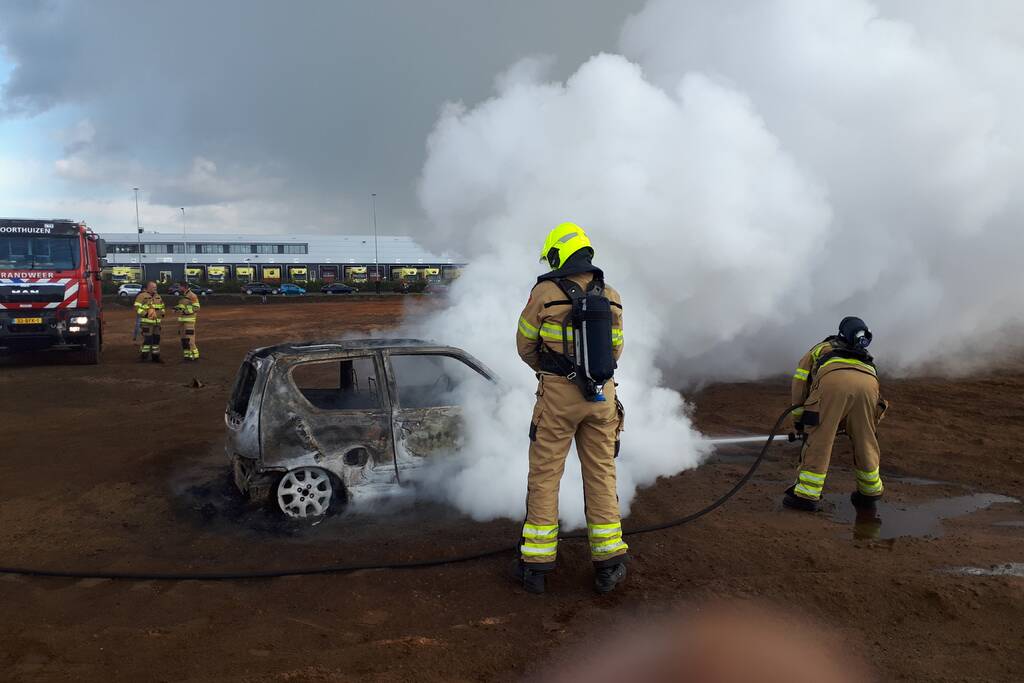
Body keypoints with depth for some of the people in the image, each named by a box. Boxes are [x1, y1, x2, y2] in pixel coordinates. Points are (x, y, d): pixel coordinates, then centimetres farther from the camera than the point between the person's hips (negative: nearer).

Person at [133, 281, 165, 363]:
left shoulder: (158, 296, 14)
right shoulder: (142, 296, -7)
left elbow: (162, 306, 26)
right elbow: (137, 308, -13)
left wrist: (162, 315, 12)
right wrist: (146, 314, -21)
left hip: (157, 322, 7)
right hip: (147, 322, -7)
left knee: (156, 339, 7)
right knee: (147, 339, -11)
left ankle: (155, 357, 13)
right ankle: (143, 356, -2)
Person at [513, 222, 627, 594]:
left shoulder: (545, 292, -9)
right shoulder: (611, 297, 3)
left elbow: (525, 345, 2)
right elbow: (615, 350, 11)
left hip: (557, 396, -3)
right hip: (602, 396, 4)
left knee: (544, 476, 7)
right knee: (601, 475, 12)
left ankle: (536, 564, 13)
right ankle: (608, 563, 17)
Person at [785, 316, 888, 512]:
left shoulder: (819, 349, 37)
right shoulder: (864, 358, 46)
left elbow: (800, 380, 24)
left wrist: (798, 418, 28)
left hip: (834, 381, -4)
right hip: (868, 383, 4)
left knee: (818, 439, 3)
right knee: (865, 442, 21)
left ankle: (806, 494, 4)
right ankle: (870, 492, 34)